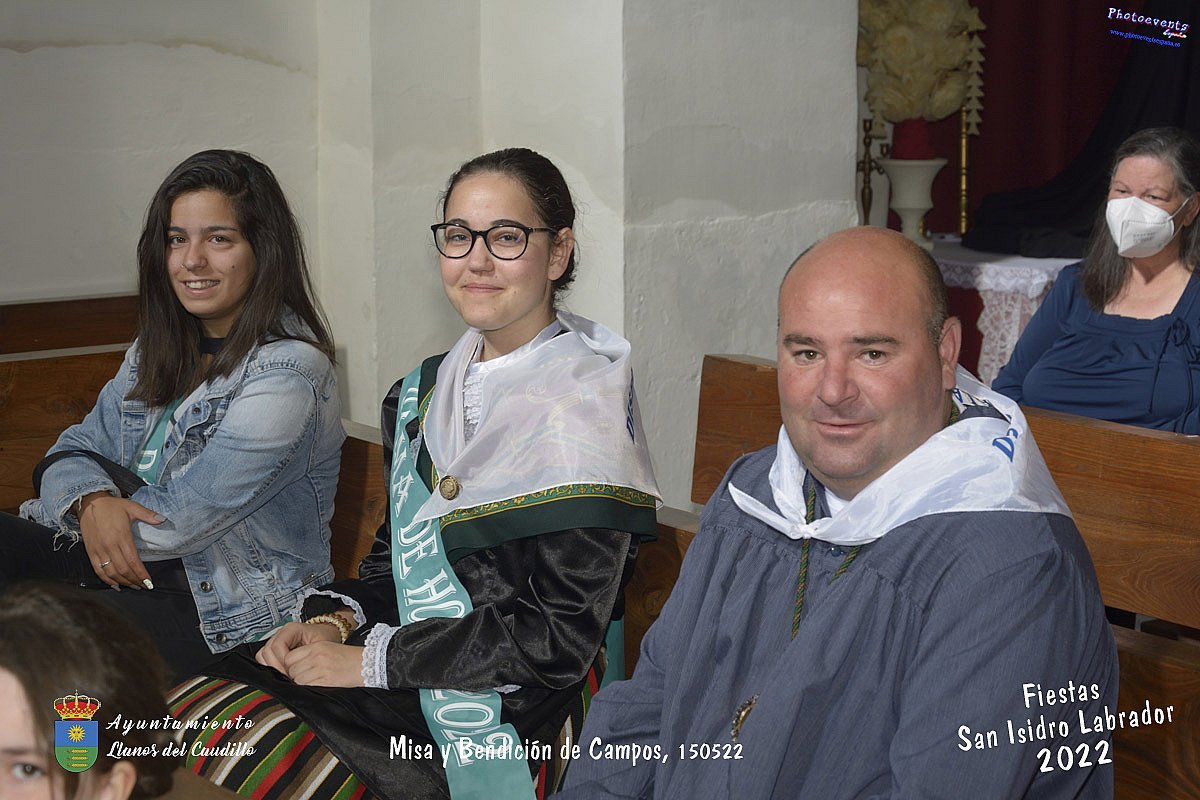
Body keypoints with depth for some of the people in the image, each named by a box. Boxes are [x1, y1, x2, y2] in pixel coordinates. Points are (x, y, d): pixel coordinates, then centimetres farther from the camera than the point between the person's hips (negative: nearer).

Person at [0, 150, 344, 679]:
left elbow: (178, 523, -21)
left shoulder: (285, 373, -18)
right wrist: (93, 501, -17)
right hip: (136, 568, 8)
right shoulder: (160, 348, 9)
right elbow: (72, 454, 8)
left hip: (232, 615, -8)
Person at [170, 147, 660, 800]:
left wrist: (372, 661, -16)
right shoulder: (425, 392, 12)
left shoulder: (583, 406, -11)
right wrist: (337, 620, -3)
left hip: (513, 717, -7)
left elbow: (560, 636, -16)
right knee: (184, 711, -11)